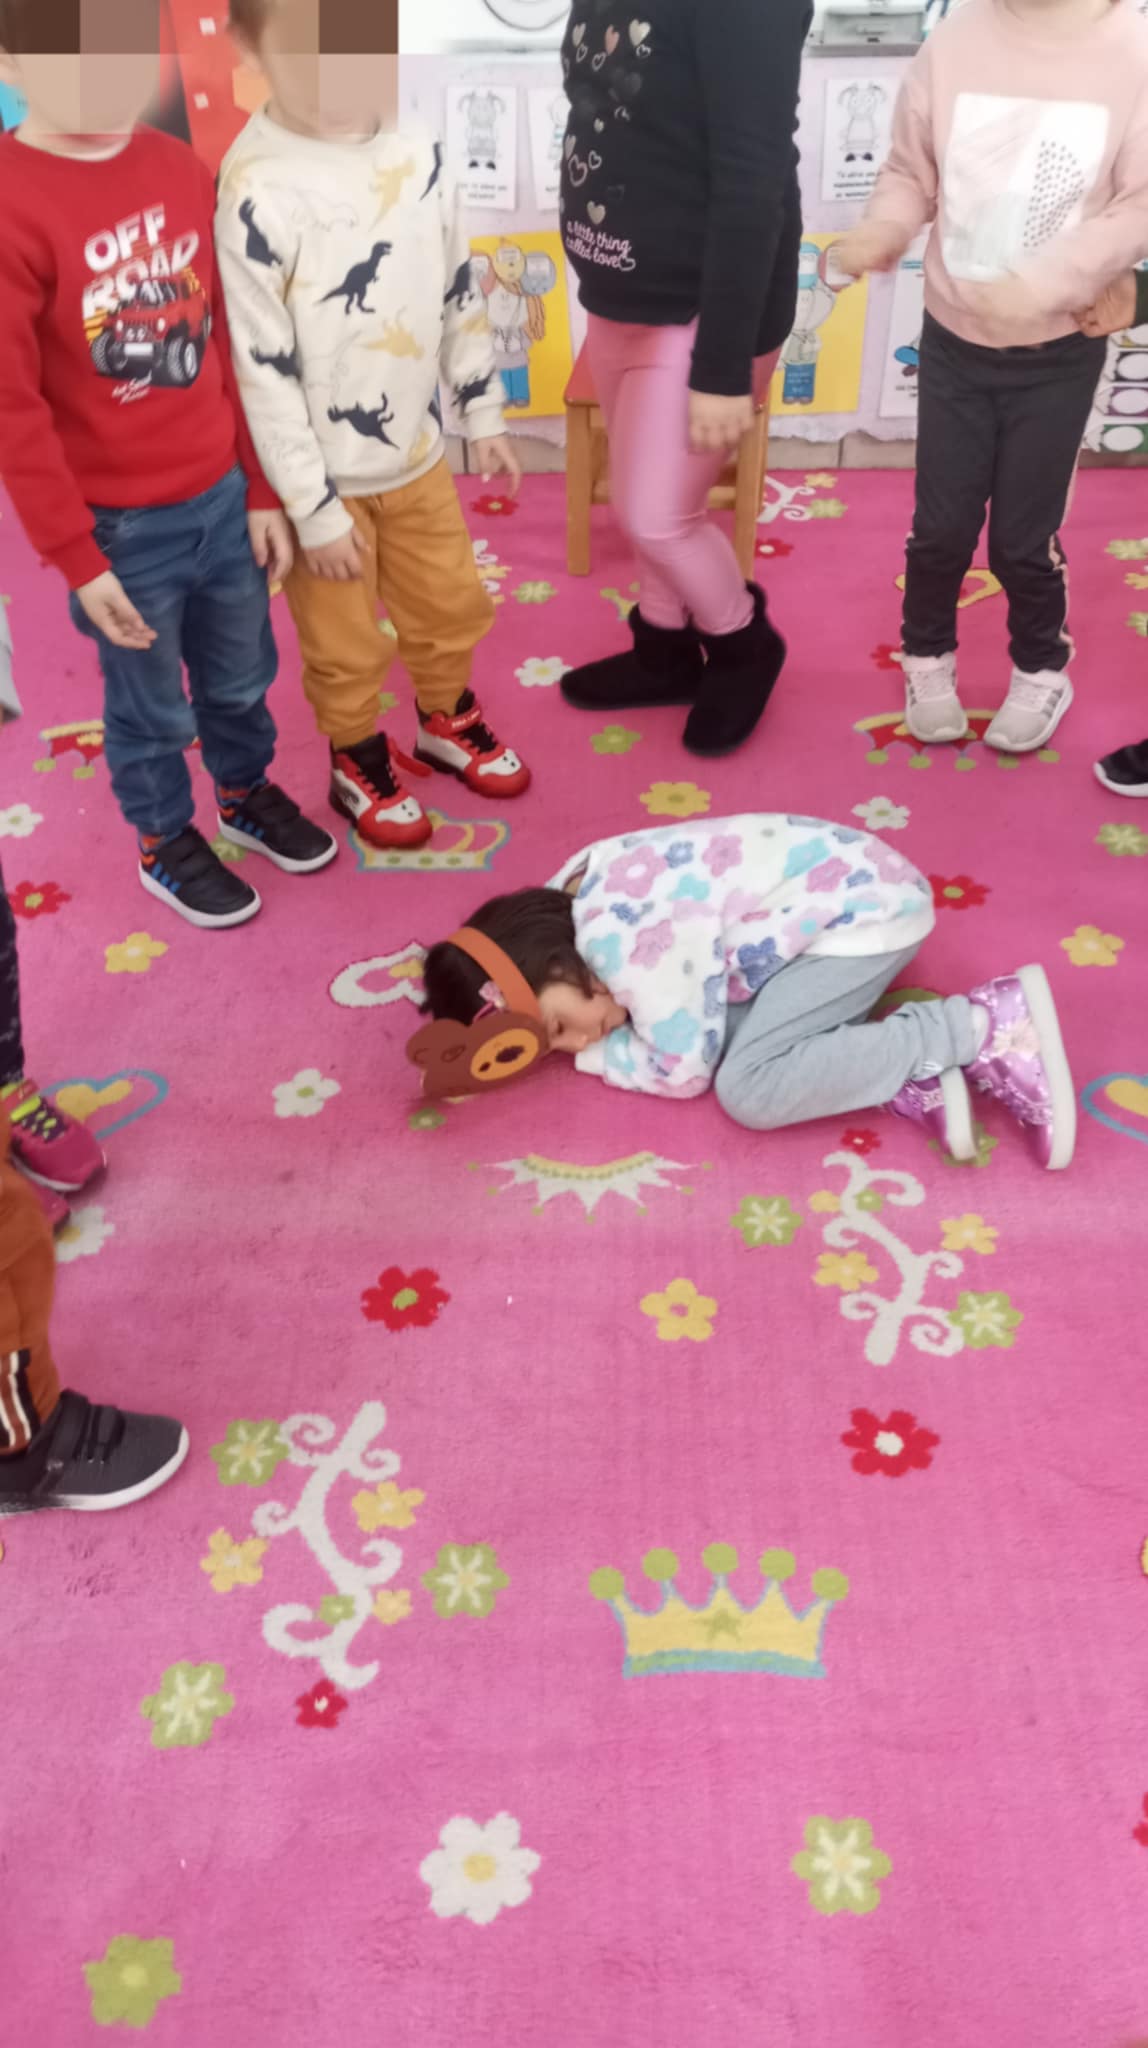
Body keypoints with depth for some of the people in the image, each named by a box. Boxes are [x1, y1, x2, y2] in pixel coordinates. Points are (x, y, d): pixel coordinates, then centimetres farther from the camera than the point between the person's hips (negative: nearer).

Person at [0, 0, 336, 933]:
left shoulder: (181, 168, 0)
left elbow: (228, 345, 6)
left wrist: (263, 491, 8)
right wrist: (75, 558, -14)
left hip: (223, 495, 5)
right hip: (121, 527, -5)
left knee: (242, 676, 22)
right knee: (150, 706, 14)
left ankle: (246, 792, 49)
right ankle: (165, 842, 38)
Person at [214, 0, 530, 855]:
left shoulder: (420, 153, -4)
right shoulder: (259, 190, -24)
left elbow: (461, 298, 9)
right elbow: (262, 368, -21)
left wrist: (484, 413, 13)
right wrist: (311, 509, -18)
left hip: (418, 454, 6)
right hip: (326, 477, -6)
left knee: (454, 606, 22)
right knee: (346, 649, 11)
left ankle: (447, 722, 49)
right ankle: (360, 763, 38)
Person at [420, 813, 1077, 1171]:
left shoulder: (627, 944, -26)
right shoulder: (572, 891, 0)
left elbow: (685, 1070, -17)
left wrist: (589, 1053, -4)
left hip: (869, 907, -10)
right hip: (843, 888, 10)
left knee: (748, 1088, -20)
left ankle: (989, 1026, -17)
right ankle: (912, 1080, -10)